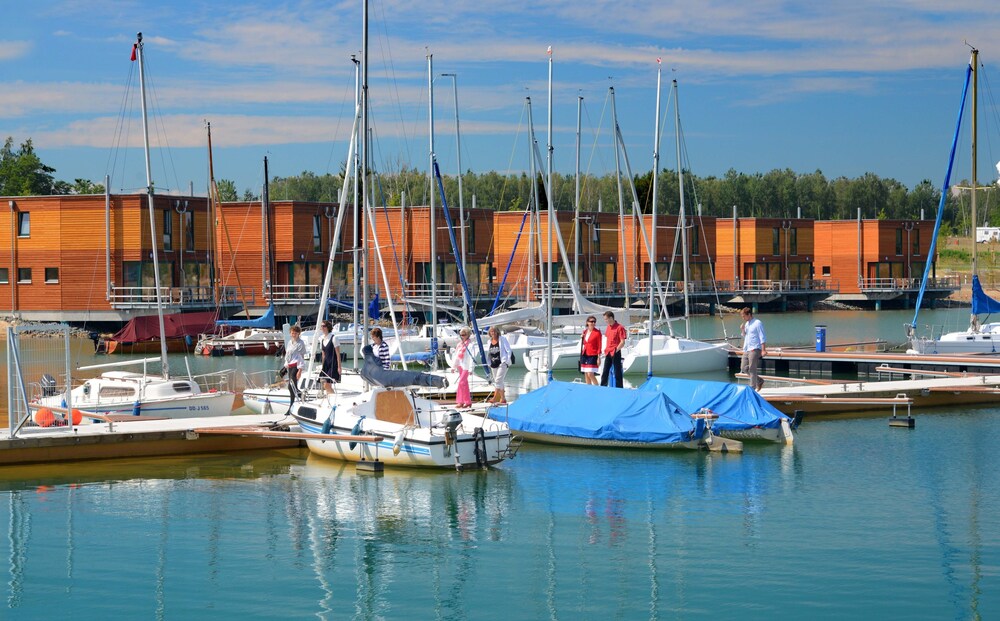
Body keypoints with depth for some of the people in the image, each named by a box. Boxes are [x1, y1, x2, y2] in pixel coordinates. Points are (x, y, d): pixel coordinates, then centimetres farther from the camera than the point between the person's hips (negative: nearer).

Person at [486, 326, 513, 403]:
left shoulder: (502, 339, -3)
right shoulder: (490, 341, 12)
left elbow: (508, 350, -4)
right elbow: (488, 354, 21)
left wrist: (508, 362, -11)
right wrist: (489, 364, 13)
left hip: (502, 363, -6)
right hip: (494, 364, 6)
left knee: (498, 380, -15)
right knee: (498, 382, 10)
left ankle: (495, 397, -18)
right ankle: (503, 398, 18)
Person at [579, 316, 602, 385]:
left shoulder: (597, 332, -7)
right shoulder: (585, 331, 9)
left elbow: (599, 345, -8)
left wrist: (599, 357, -10)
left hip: (592, 355, -6)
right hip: (584, 355, 6)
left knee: (590, 374, -14)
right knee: (586, 374, 8)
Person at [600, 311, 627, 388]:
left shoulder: (619, 327, -12)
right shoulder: (608, 327, 11)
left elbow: (622, 342, -13)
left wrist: (616, 350, -15)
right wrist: (606, 350, 13)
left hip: (615, 353, -8)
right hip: (608, 353, 8)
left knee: (617, 372, -2)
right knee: (605, 372, 10)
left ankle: (619, 388, 2)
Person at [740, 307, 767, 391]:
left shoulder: (757, 323, -9)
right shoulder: (747, 324, 17)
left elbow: (762, 337, -12)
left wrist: (763, 350, -18)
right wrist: (743, 331, 5)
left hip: (754, 349, -9)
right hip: (746, 349, 9)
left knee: (752, 369, -7)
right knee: (744, 368, 7)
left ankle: (752, 388, -2)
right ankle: (760, 381, 20)